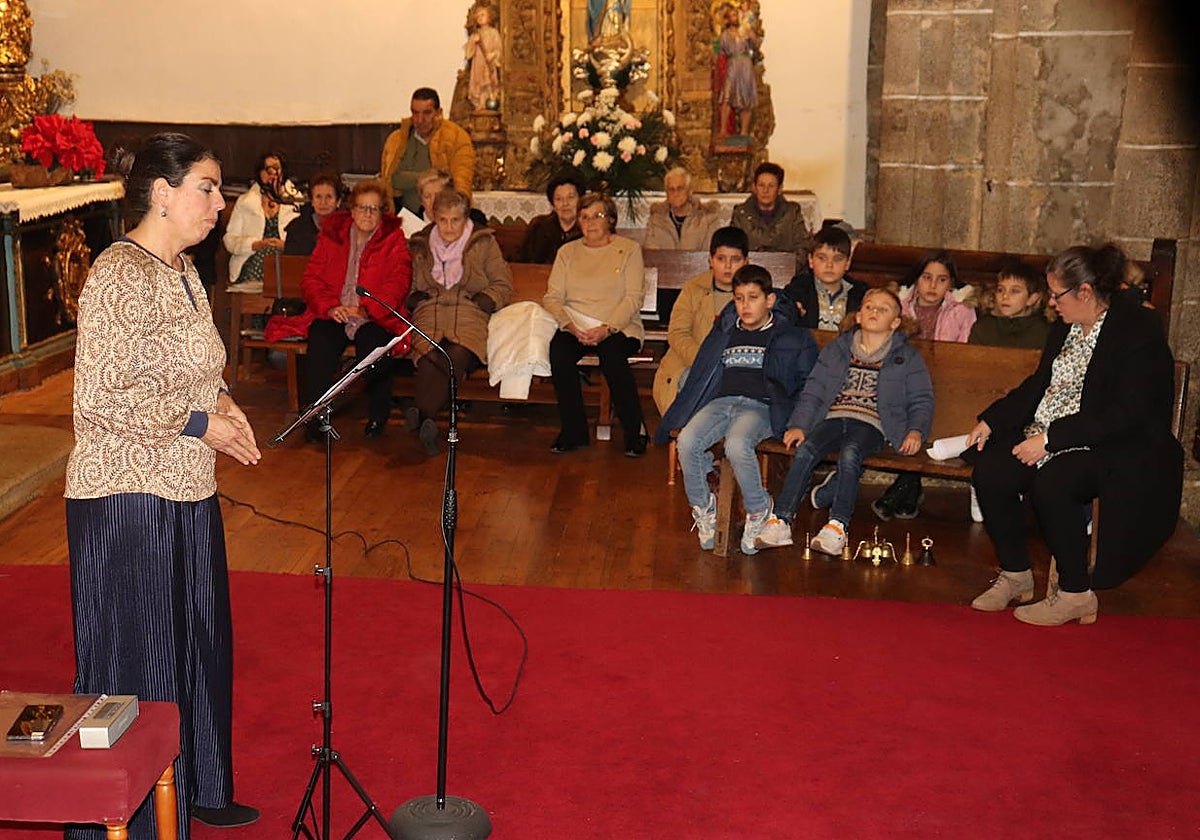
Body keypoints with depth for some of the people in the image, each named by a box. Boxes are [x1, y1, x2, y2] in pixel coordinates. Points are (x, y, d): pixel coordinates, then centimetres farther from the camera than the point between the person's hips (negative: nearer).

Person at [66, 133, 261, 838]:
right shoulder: (121, 275, -18)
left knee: (195, 643, 18)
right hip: (128, 496, -9)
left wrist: (222, 401, 3)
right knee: (134, 659, 2)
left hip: (187, 493, 9)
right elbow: (99, 398, -22)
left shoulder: (183, 273, 11)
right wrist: (200, 424, -18)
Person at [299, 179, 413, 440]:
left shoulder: (394, 239, 9)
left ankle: (377, 417, -10)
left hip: (375, 318, -1)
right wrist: (330, 307, -12)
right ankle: (316, 417, -18)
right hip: (333, 315, 2)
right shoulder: (331, 235, 14)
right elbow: (311, 277, 8)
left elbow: (398, 282, -3)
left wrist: (367, 309, -19)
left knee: (375, 347, -33)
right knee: (320, 345, -31)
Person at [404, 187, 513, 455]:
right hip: (429, 315, 1)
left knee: (458, 356, -38)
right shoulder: (420, 246, 24)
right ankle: (426, 425, -49)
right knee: (428, 360, -35)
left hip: (469, 315, -1)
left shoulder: (484, 244, 17)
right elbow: (407, 287, 25)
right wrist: (416, 301, 2)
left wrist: (481, 301, -3)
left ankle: (422, 414, -50)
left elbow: (503, 286, 14)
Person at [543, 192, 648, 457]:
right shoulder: (567, 252, 15)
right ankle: (573, 431, -17)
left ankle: (634, 432, -18)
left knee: (612, 354, -35)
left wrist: (607, 328, -19)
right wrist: (570, 326, -14)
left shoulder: (629, 249, 6)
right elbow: (552, 298, 6)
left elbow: (634, 298, -4)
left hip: (620, 328, -2)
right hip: (575, 327, 3)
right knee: (558, 350, -30)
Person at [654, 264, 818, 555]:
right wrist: (668, 422, 16)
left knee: (737, 445, -37)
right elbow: (699, 376, 25)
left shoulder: (794, 337, 14)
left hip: (760, 406, -4)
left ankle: (759, 511, -13)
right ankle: (703, 507, -5)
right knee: (687, 441, -28)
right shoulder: (724, 333, 24)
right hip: (720, 402, 4)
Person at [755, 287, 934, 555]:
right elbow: (813, 390, 14)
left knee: (850, 453, -36)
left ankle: (838, 526, -35)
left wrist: (916, 431, -7)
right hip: (832, 418, 2)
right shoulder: (836, 349, 21)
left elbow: (921, 401, 13)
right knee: (805, 450, -28)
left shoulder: (907, 357, 17)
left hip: (870, 424, -2)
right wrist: (798, 424, -2)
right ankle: (780, 522, -31)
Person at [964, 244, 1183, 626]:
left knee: (1050, 482, -34)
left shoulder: (1139, 331, -16)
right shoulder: (1066, 326, 9)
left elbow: (1125, 416, -23)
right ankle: (1015, 576, 1)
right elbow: (1039, 383, 18)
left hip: (1119, 451, -7)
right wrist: (990, 421, 5)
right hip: (1047, 439, 8)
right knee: (990, 471, -17)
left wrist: (1050, 438, -25)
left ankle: (1077, 594, -16)